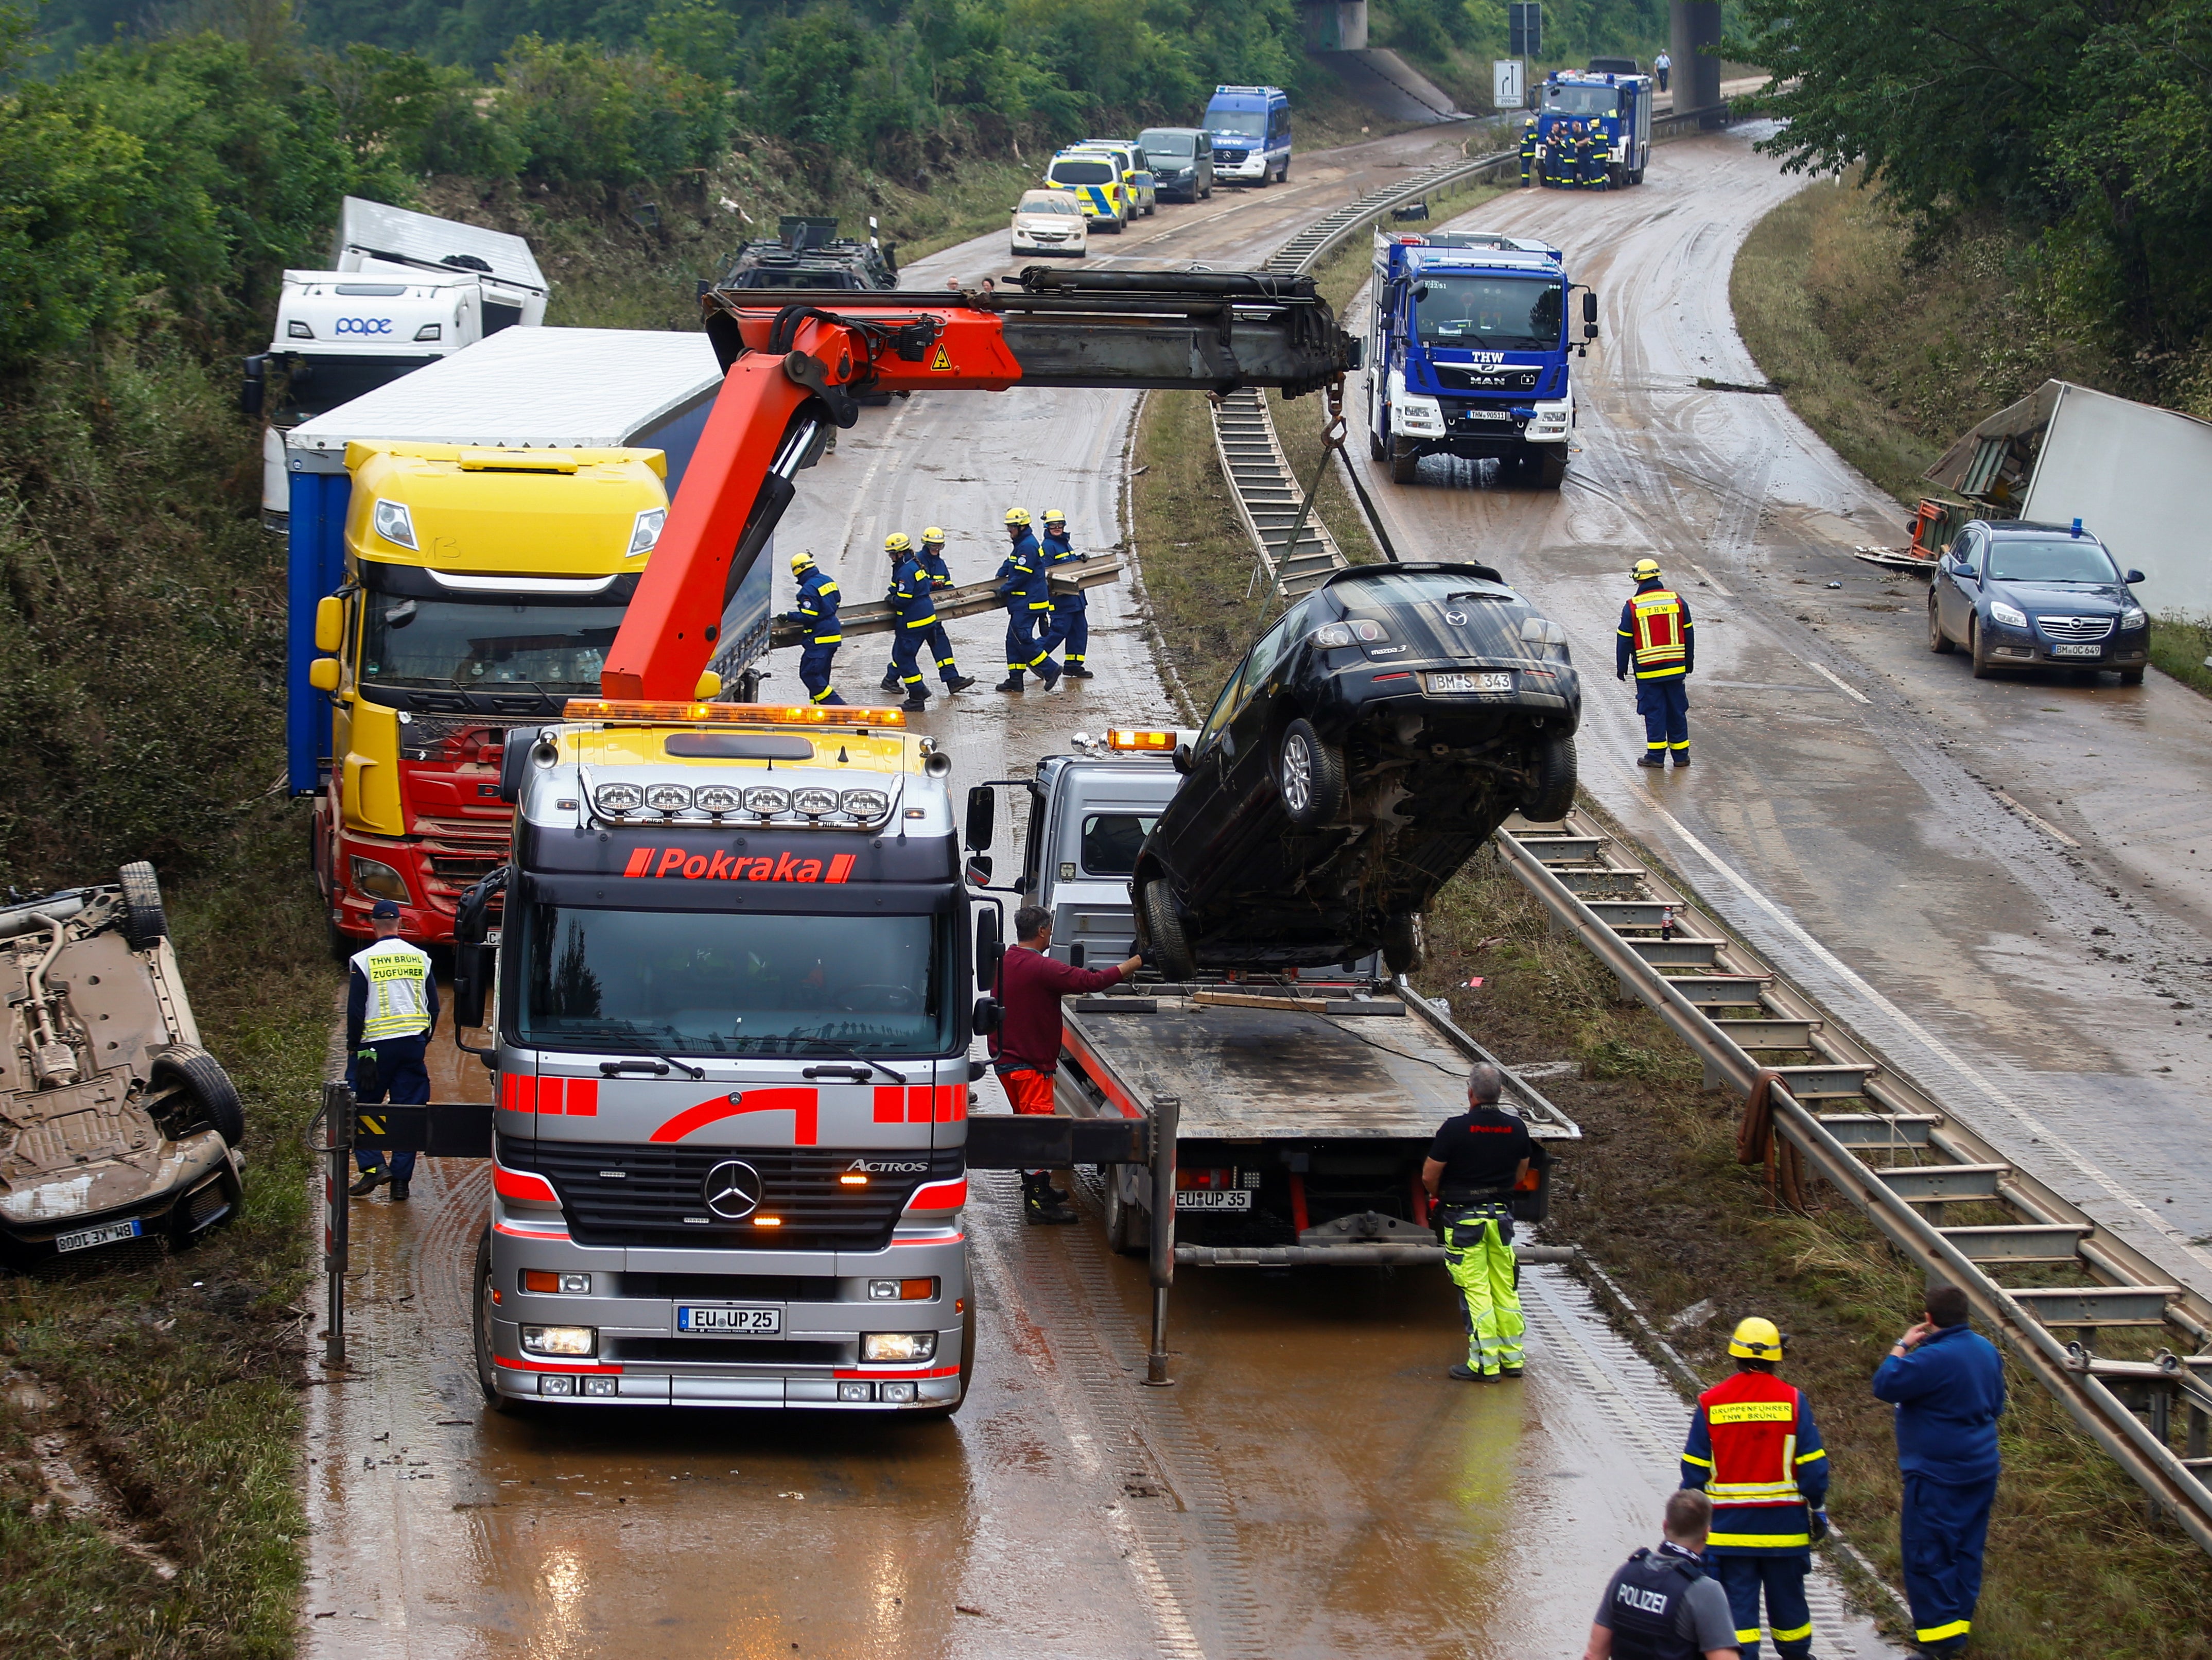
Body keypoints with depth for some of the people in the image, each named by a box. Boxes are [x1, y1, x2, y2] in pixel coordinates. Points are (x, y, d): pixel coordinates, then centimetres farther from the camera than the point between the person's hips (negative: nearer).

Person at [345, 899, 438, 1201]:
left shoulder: (363, 961, -6)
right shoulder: (421, 958, 6)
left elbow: (356, 1010, -6)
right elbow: (434, 1006, 9)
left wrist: (353, 1048, 3)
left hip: (376, 1044, -3)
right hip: (413, 1045, 3)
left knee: (362, 1107, 9)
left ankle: (374, 1165, -6)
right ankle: (401, 1180, 5)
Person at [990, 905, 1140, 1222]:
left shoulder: (1004, 962, 9)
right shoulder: (1041, 968, -20)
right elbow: (1092, 982, -24)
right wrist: (1134, 964, -15)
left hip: (1004, 1059, 10)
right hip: (1030, 1062, -10)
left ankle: (1036, 1187, 31)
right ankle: (1038, 1202, -12)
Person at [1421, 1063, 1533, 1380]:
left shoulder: (1455, 1128, -17)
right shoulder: (1516, 1128, -1)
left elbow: (1429, 1177, -11)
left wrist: (1438, 1195, 11)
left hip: (1464, 1218, -5)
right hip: (1502, 1215, 5)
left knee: (1475, 1290, -1)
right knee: (1505, 1288, 13)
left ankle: (1485, 1363, -1)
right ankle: (1512, 1357, 18)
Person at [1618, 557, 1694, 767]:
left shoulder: (1633, 606, -7)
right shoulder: (1677, 601, 2)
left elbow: (1625, 640, -3)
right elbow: (1688, 634, 9)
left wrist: (1621, 668, 8)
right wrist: (1689, 661, 20)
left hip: (1647, 671, -3)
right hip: (1676, 669, 3)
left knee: (1654, 712, 2)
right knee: (1677, 710, 9)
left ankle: (1656, 755, 3)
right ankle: (1681, 755, 14)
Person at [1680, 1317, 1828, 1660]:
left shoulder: (1710, 1403, -5)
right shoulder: (1792, 1401, -7)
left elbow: (1695, 1469, -2)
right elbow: (1812, 1465, -5)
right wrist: (1817, 1509, 8)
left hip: (1729, 1525, 0)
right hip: (1784, 1524, 1)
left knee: (1738, 1597, 2)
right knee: (1787, 1594, 15)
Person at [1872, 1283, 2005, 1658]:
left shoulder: (1933, 1359, -24)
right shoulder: (1986, 1350, 6)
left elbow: (1884, 1386, -18)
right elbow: (1996, 1405, 18)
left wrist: (1902, 1346, -7)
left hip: (1938, 1475, -9)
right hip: (1981, 1469, 9)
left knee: (1926, 1552, -1)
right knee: (1965, 1548, 15)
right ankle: (1961, 1622, 21)